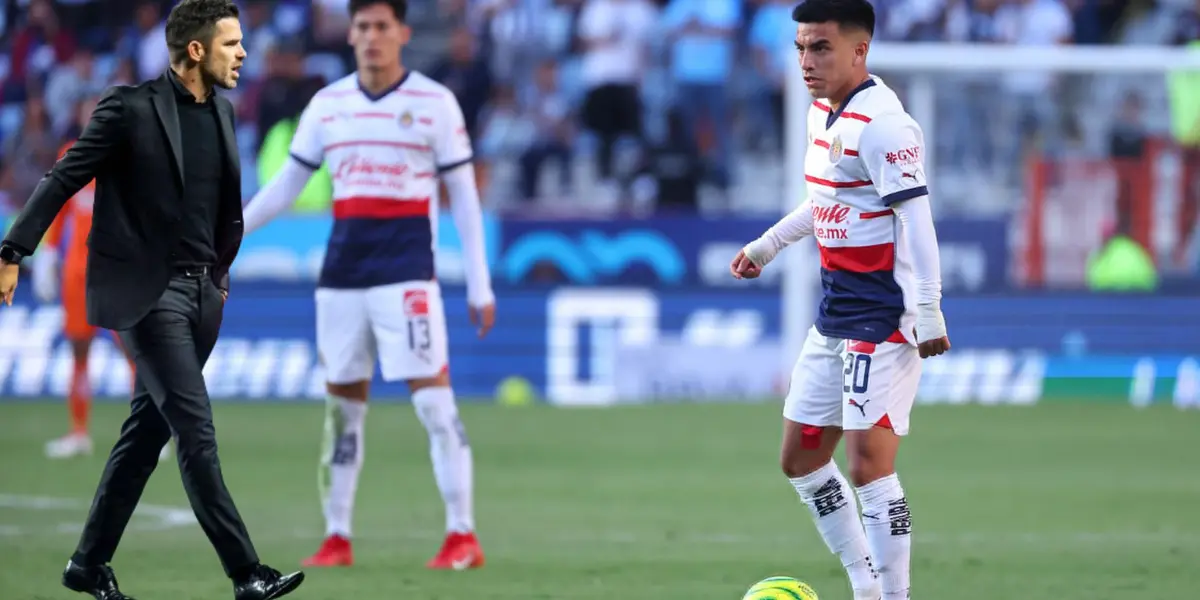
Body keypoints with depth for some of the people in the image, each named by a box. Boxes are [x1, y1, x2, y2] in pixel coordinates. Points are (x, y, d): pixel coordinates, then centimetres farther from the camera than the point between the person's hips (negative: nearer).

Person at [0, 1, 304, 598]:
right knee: (195, 430, -10)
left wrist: (221, 270, 20)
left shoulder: (222, 112, 9)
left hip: (201, 293, 7)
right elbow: (64, 180, -9)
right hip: (146, 290, -7)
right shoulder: (130, 107, -12)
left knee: (147, 429, 11)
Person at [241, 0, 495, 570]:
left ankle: (462, 537, -7)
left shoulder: (434, 103, -2)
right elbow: (287, 183, 15)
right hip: (343, 267, 4)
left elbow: (464, 197, 1)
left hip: (407, 269, -4)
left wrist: (480, 285, -2)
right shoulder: (328, 105, 8)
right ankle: (337, 539, 13)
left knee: (432, 397, -10)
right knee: (342, 404, 7)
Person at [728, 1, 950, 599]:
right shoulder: (824, 113, 10)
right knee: (801, 459, 13)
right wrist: (769, 243, 35)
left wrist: (927, 314, -27)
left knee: (869, 466, -14)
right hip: (835, 319, 10)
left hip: (882, 324, -10)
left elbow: (915, 218, -23)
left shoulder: (881, 124, -19)